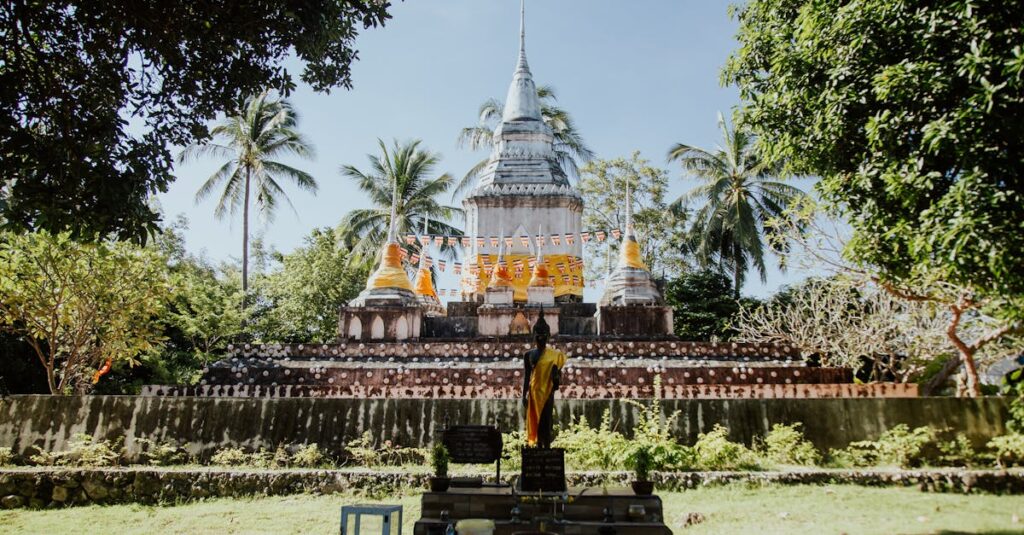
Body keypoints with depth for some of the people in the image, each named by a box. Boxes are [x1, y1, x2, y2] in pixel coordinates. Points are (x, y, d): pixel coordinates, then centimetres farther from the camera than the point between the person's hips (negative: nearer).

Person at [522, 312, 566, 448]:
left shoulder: (554, 355, 0)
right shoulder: (529, 355, 4)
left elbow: (558, 374, 5)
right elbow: (526, 376, 8)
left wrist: (557, 377, -19)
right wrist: (524, 395, 4)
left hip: (548, 392, -2)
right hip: (534, 393, 2)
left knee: (546, 421, -4)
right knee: (535, 421, 5)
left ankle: (547, 447, -2)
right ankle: (539, 447, 13)